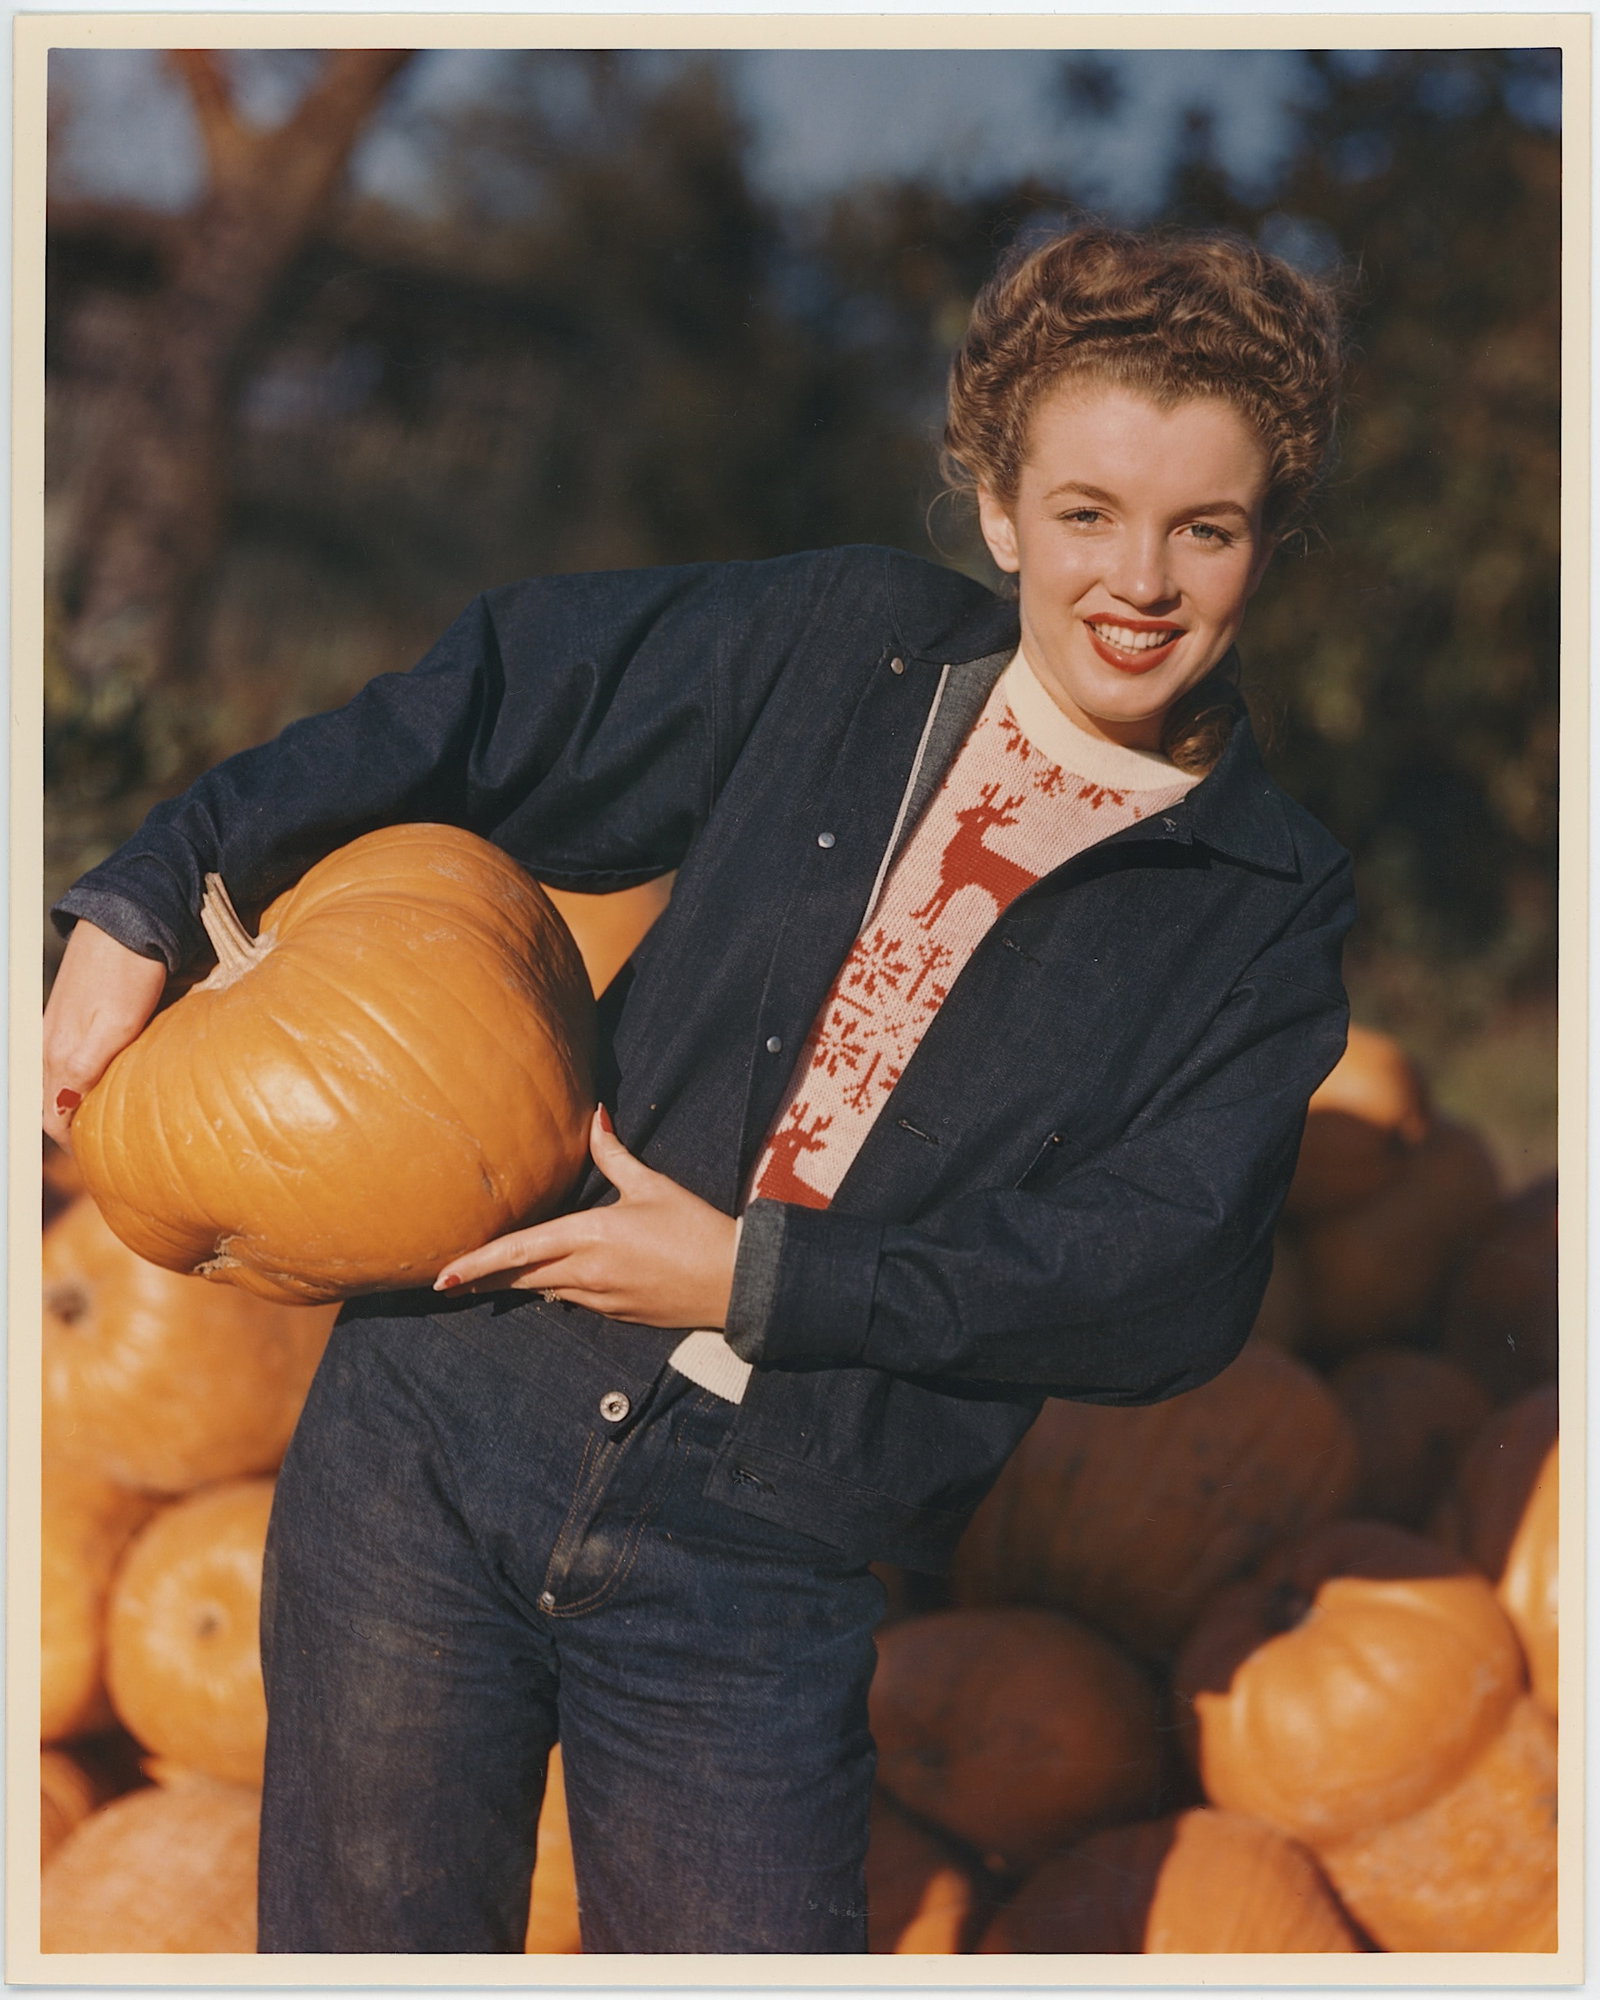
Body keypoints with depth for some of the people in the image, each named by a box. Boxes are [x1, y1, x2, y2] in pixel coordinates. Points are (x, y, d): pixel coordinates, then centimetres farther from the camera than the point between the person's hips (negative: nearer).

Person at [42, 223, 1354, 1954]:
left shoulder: (1269, 914, 1)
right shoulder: (848, 643, 4)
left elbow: (1163, 1289, -7)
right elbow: (474, 712, 9)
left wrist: (756, 1276, -13)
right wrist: (147, 902, 3)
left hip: (756, 1571, -1)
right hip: (451, 1429, 1)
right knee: (368, 1936, 10)